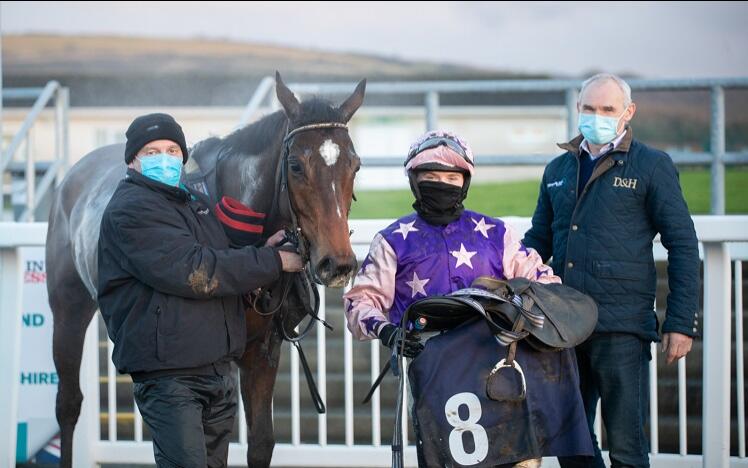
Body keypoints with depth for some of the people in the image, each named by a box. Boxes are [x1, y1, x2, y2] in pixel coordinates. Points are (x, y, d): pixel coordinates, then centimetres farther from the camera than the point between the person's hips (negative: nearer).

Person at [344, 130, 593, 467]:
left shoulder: (494, 234, 24)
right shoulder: (395, 240, 20)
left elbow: (539, 277, 22)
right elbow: (362, 300, 15)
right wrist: (385, 331, -7)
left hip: (492, 342, 2)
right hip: (427, 348, -2)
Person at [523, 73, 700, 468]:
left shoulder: (651, 166, 1)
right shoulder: (558, 169, 16)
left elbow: (683, 245, 0)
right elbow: (538, 240, 23)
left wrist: (681, 323, -7)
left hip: (621, 327, -5)